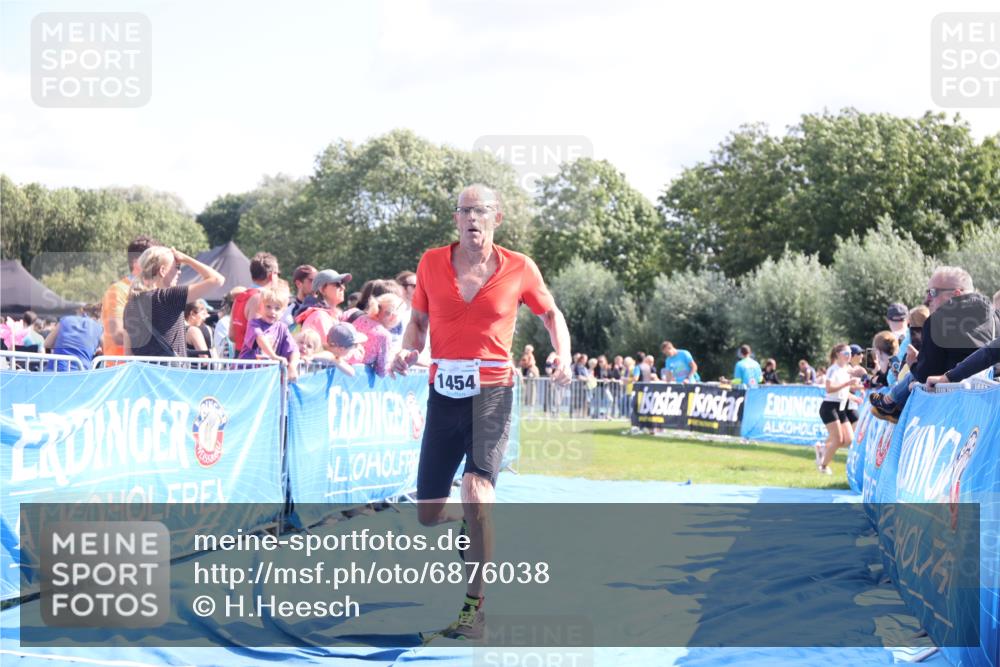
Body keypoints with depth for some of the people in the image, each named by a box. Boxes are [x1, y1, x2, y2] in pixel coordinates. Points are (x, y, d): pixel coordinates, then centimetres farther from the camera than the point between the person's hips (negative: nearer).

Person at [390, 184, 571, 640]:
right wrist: (409, 349, -5)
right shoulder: (431, 263, 3)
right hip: (443, 393, 3)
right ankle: (471, 525, 43)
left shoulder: (519, 269, -2)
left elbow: (551, 314, 14)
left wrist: (564, 358, -4)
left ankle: (475, 607, -14)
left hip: (492, 392, -3)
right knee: (428, 513, 5)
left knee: (476, 491, -24)